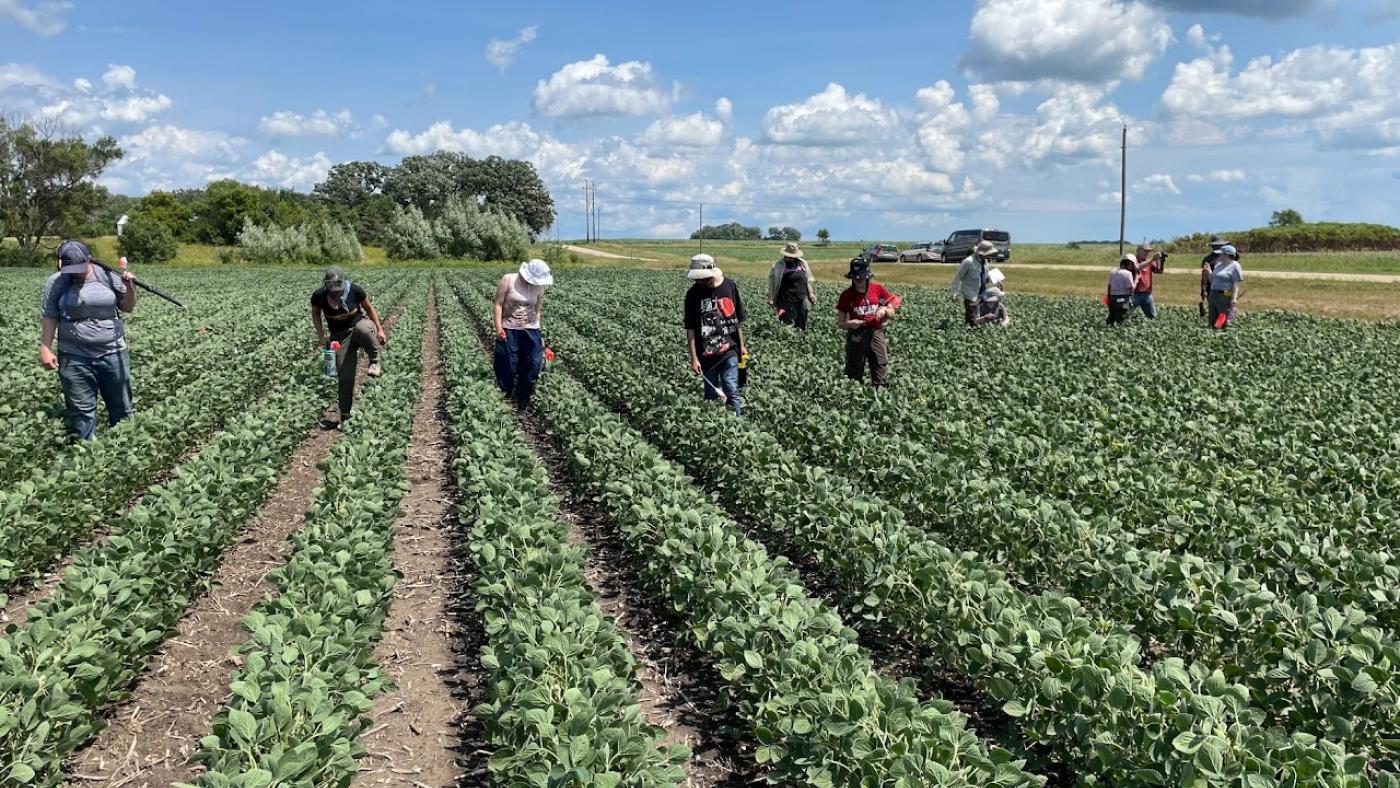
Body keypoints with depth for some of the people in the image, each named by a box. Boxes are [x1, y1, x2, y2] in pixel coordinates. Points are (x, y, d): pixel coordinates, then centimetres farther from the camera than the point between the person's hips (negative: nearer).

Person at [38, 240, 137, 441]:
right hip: (74, 357, 0)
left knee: (121, 407, 8)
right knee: (81, 410, 3)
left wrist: (129, 287, -10)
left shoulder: (108, 275, 1)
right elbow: (48, 318, 3)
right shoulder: (56, 282, 0)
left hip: (113, 353, 1)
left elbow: (128, 307, 8)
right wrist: (45, 349, -3)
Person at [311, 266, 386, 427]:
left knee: (364, 328, -42)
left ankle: (374, 361, -15)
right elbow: (315, 314, 7)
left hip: (359, 325, -1)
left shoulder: (355, 290, -18)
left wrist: (379, 329, -3)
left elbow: (369, 308, 0)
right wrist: (321, 335, -1)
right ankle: (345, 415, 12)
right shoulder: (319, 296, -15)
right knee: (344, 377, -4)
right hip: (340, 336, 2)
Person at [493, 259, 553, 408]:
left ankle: (524, 403, 18)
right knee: (507, 367, 2)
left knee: (531, 366, 3)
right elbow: (499, 304, -7)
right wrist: (498, 327, -13)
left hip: (530, 330, 3)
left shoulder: (539, 287, 1)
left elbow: (537, 310, 10)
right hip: (508, 330, -3)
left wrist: (537, 331, 8)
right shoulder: (508, 280, -8)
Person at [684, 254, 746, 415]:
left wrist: (742, 345, 11)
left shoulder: (729, 286, -1)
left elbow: (738, 319, 9)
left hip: (729, 350, 0)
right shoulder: (693, 293, -5)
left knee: (731, 391, -8)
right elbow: (690, 328, -5)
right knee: (711, 396, 9)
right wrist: (694, 358, -10)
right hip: (706, 354, 0)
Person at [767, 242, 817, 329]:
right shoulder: (778, 265, -3)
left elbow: (808, 280, 18)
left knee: (801, 326, 8)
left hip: (801, 300, 4)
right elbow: (772, 282, 2)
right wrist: (771, 298, 1)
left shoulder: (802, 263, 8)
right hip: (786, 301, -4)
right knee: (789, 325, -12)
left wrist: (811, 293, 17)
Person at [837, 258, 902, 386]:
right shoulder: (846, 295, -4)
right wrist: (850, 324, -19)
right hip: (856, 338, -1)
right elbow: (840, 323, 2)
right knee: (854, 377, 4)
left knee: (881, 380, -2)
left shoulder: (878, 289, 0)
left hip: (876, 334, 1)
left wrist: (885, 310, -13)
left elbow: (892, 315, 8)